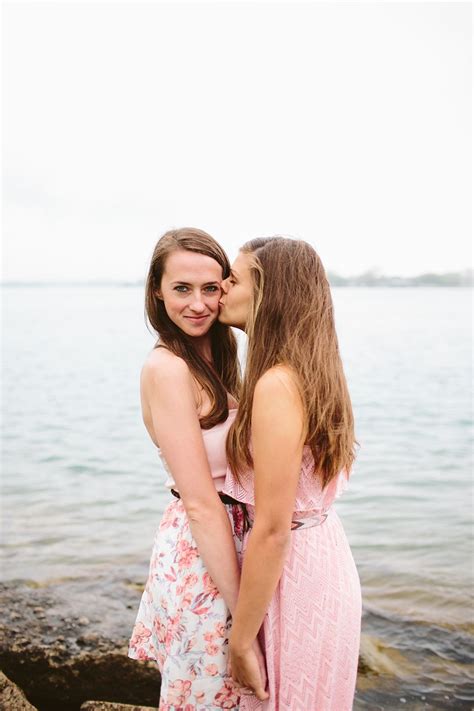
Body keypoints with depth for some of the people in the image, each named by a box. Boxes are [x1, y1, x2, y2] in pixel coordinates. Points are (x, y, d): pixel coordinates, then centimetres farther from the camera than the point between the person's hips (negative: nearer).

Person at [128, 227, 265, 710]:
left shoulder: (214, 358, 6)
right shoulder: (166, 367, -20)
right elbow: (200, 502, -22)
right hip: (201, 553, -8)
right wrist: (244, 613, -20)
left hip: (230, 536, 8)